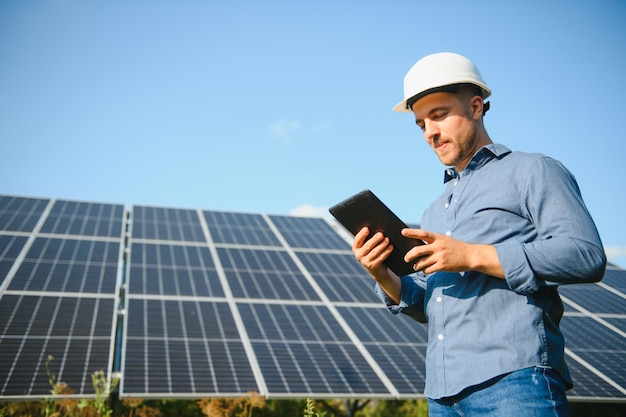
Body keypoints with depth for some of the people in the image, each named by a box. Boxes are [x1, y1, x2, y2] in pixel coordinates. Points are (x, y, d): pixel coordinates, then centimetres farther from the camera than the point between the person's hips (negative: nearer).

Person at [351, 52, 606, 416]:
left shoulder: (532, 171, 4)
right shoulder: (436, 211, 24)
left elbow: (587, 255, -11)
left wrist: (473, 256, -16)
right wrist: (384, 277, 1)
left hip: (514, 378, -6)